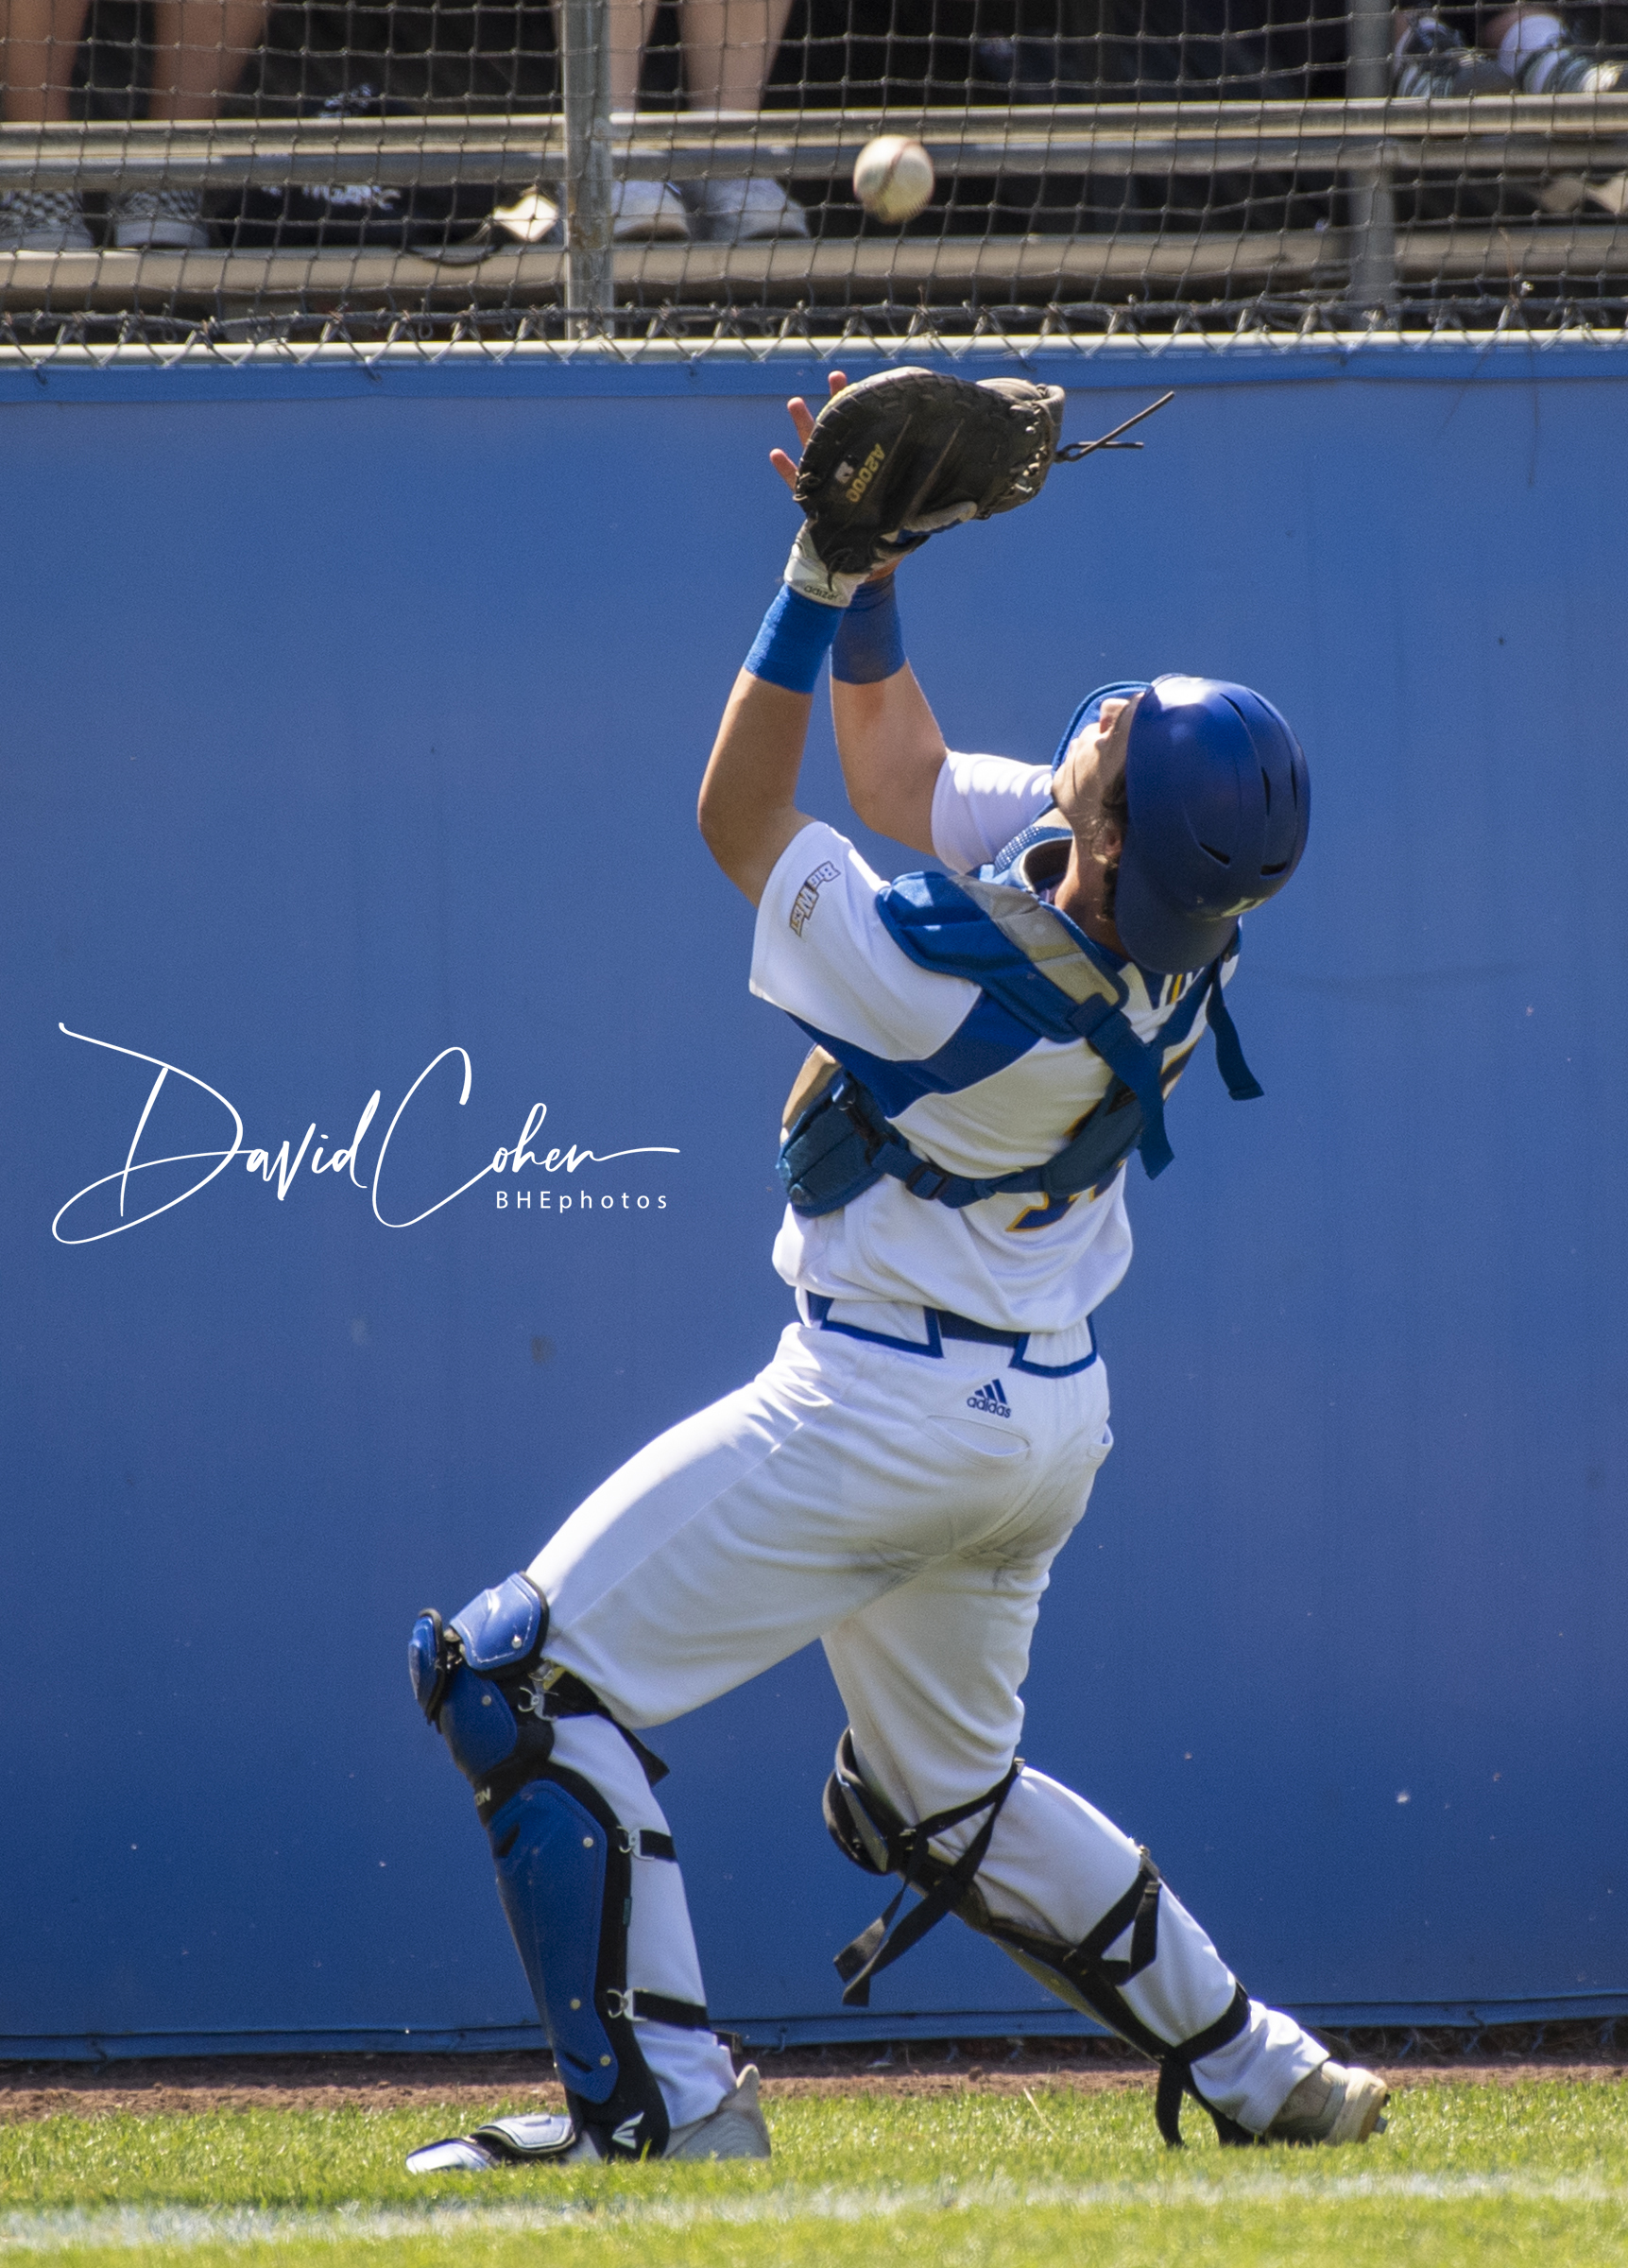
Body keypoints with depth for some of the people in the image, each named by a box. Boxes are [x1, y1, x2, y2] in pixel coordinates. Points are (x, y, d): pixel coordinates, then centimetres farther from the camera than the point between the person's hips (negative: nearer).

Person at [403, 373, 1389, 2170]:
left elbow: (739, 821, -16)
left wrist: (817, 591, -15)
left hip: (885, 1406, -9)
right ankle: (1264, 2080, 27)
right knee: (943, 1790, 27)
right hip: (1047, 1414, 9)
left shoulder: (958, 977, -30)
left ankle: (662, 2102, -11)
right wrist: (866, 582, -2)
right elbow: (904, 773, 7)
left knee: (516, 1676, -4)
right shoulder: (1175, 935, -8)